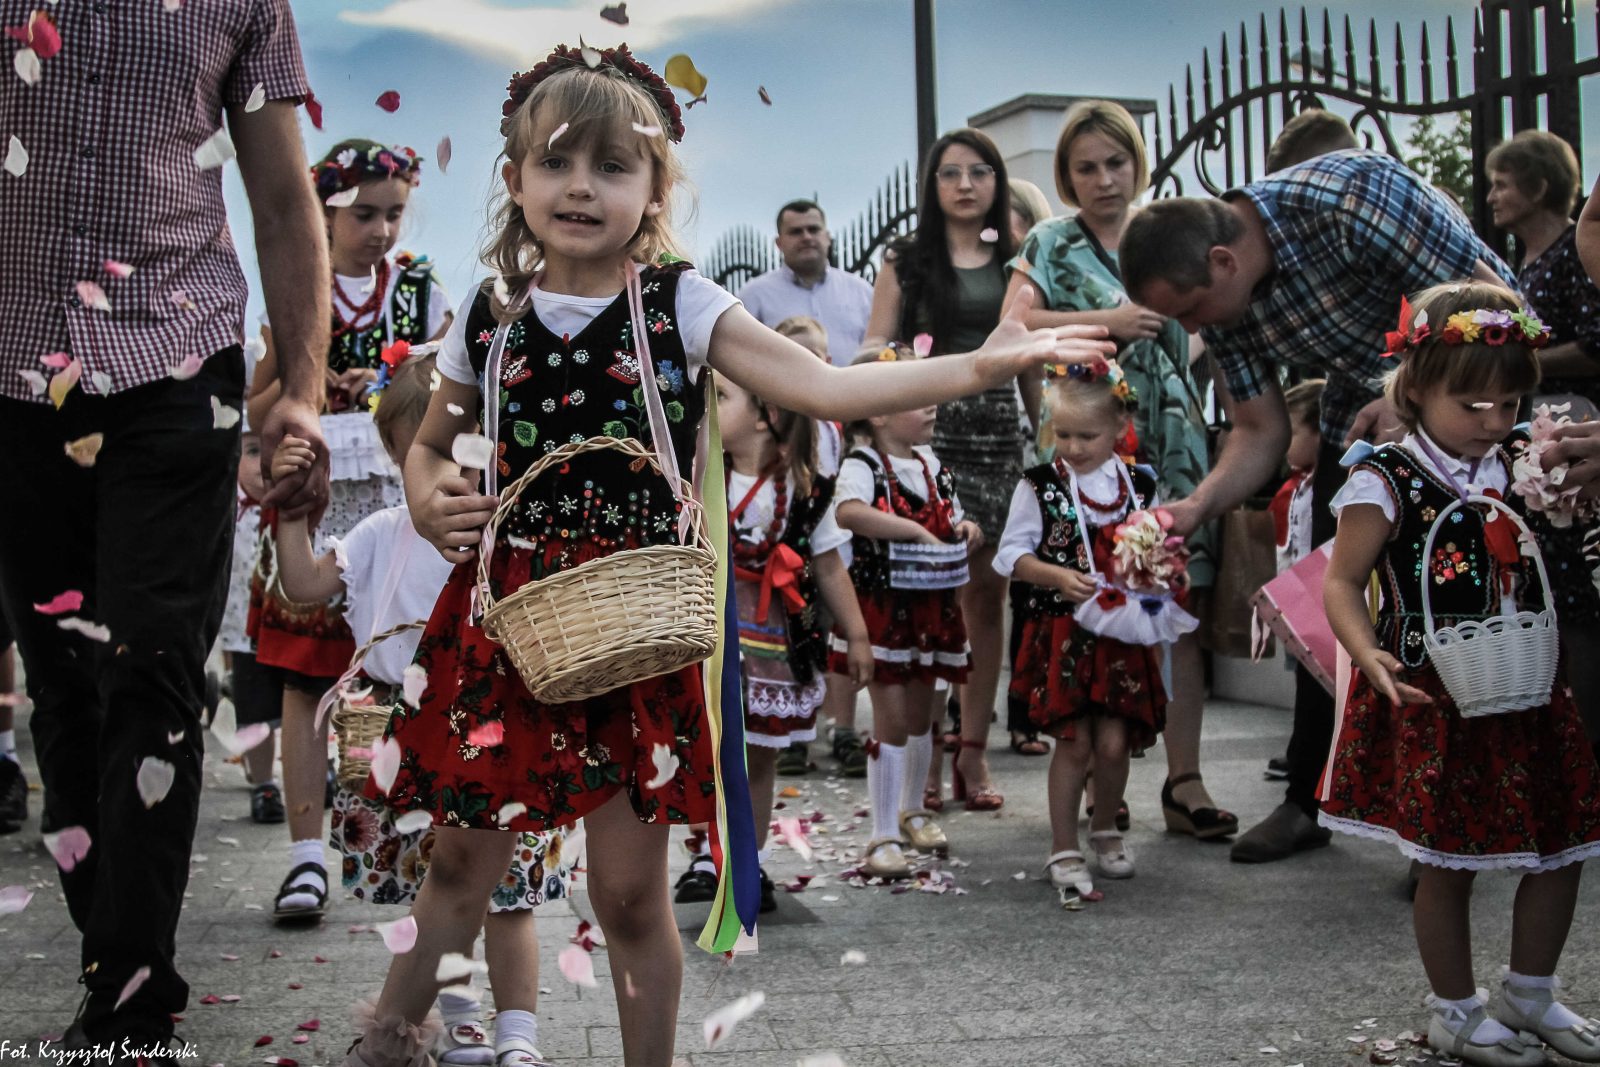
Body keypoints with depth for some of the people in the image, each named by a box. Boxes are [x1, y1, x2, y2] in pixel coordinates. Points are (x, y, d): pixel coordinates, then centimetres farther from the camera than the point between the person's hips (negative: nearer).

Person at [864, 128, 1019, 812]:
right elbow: (874, 346, 9)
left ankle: (973, 746, 7)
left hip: (998, 433, 2)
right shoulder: (907, 260, 10)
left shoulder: (1015, 263, 15)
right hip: (926, 430, -2)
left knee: (986, 590, 1)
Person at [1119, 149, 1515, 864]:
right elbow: (1262, 431, -5)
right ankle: (1309, 801, 16)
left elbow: (1496, 302, -26)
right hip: (1364, 414, 6)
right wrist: (1196, 507, -22)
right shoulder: (1220, 304, -13)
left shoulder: (1352, 196, -33)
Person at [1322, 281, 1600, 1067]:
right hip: (1434, 702, -6)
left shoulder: (1521, 471, 7)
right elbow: (1342, 583, -14)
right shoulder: (1386, 483, -12)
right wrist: (1371, 657, -28)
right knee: (1449, 863, 5)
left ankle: (1530, 995, 33)